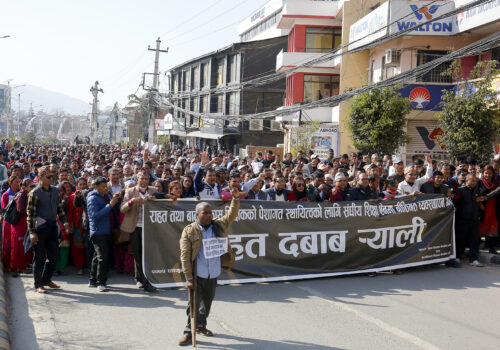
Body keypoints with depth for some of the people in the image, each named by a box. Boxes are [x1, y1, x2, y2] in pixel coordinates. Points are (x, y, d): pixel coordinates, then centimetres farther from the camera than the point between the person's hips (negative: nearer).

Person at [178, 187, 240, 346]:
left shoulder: (219, 225, 5)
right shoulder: (189, 231, -9)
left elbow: (232, 215, 12)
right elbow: (185, 256, -11)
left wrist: (236, 198, -4)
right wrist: (188, 277, -14)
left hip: (213, 274, 5)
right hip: (197, 275, -5)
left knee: (207, 302, 18)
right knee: (195, 303, -3)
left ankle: (201, 326, 37)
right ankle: (189, 332, 7)